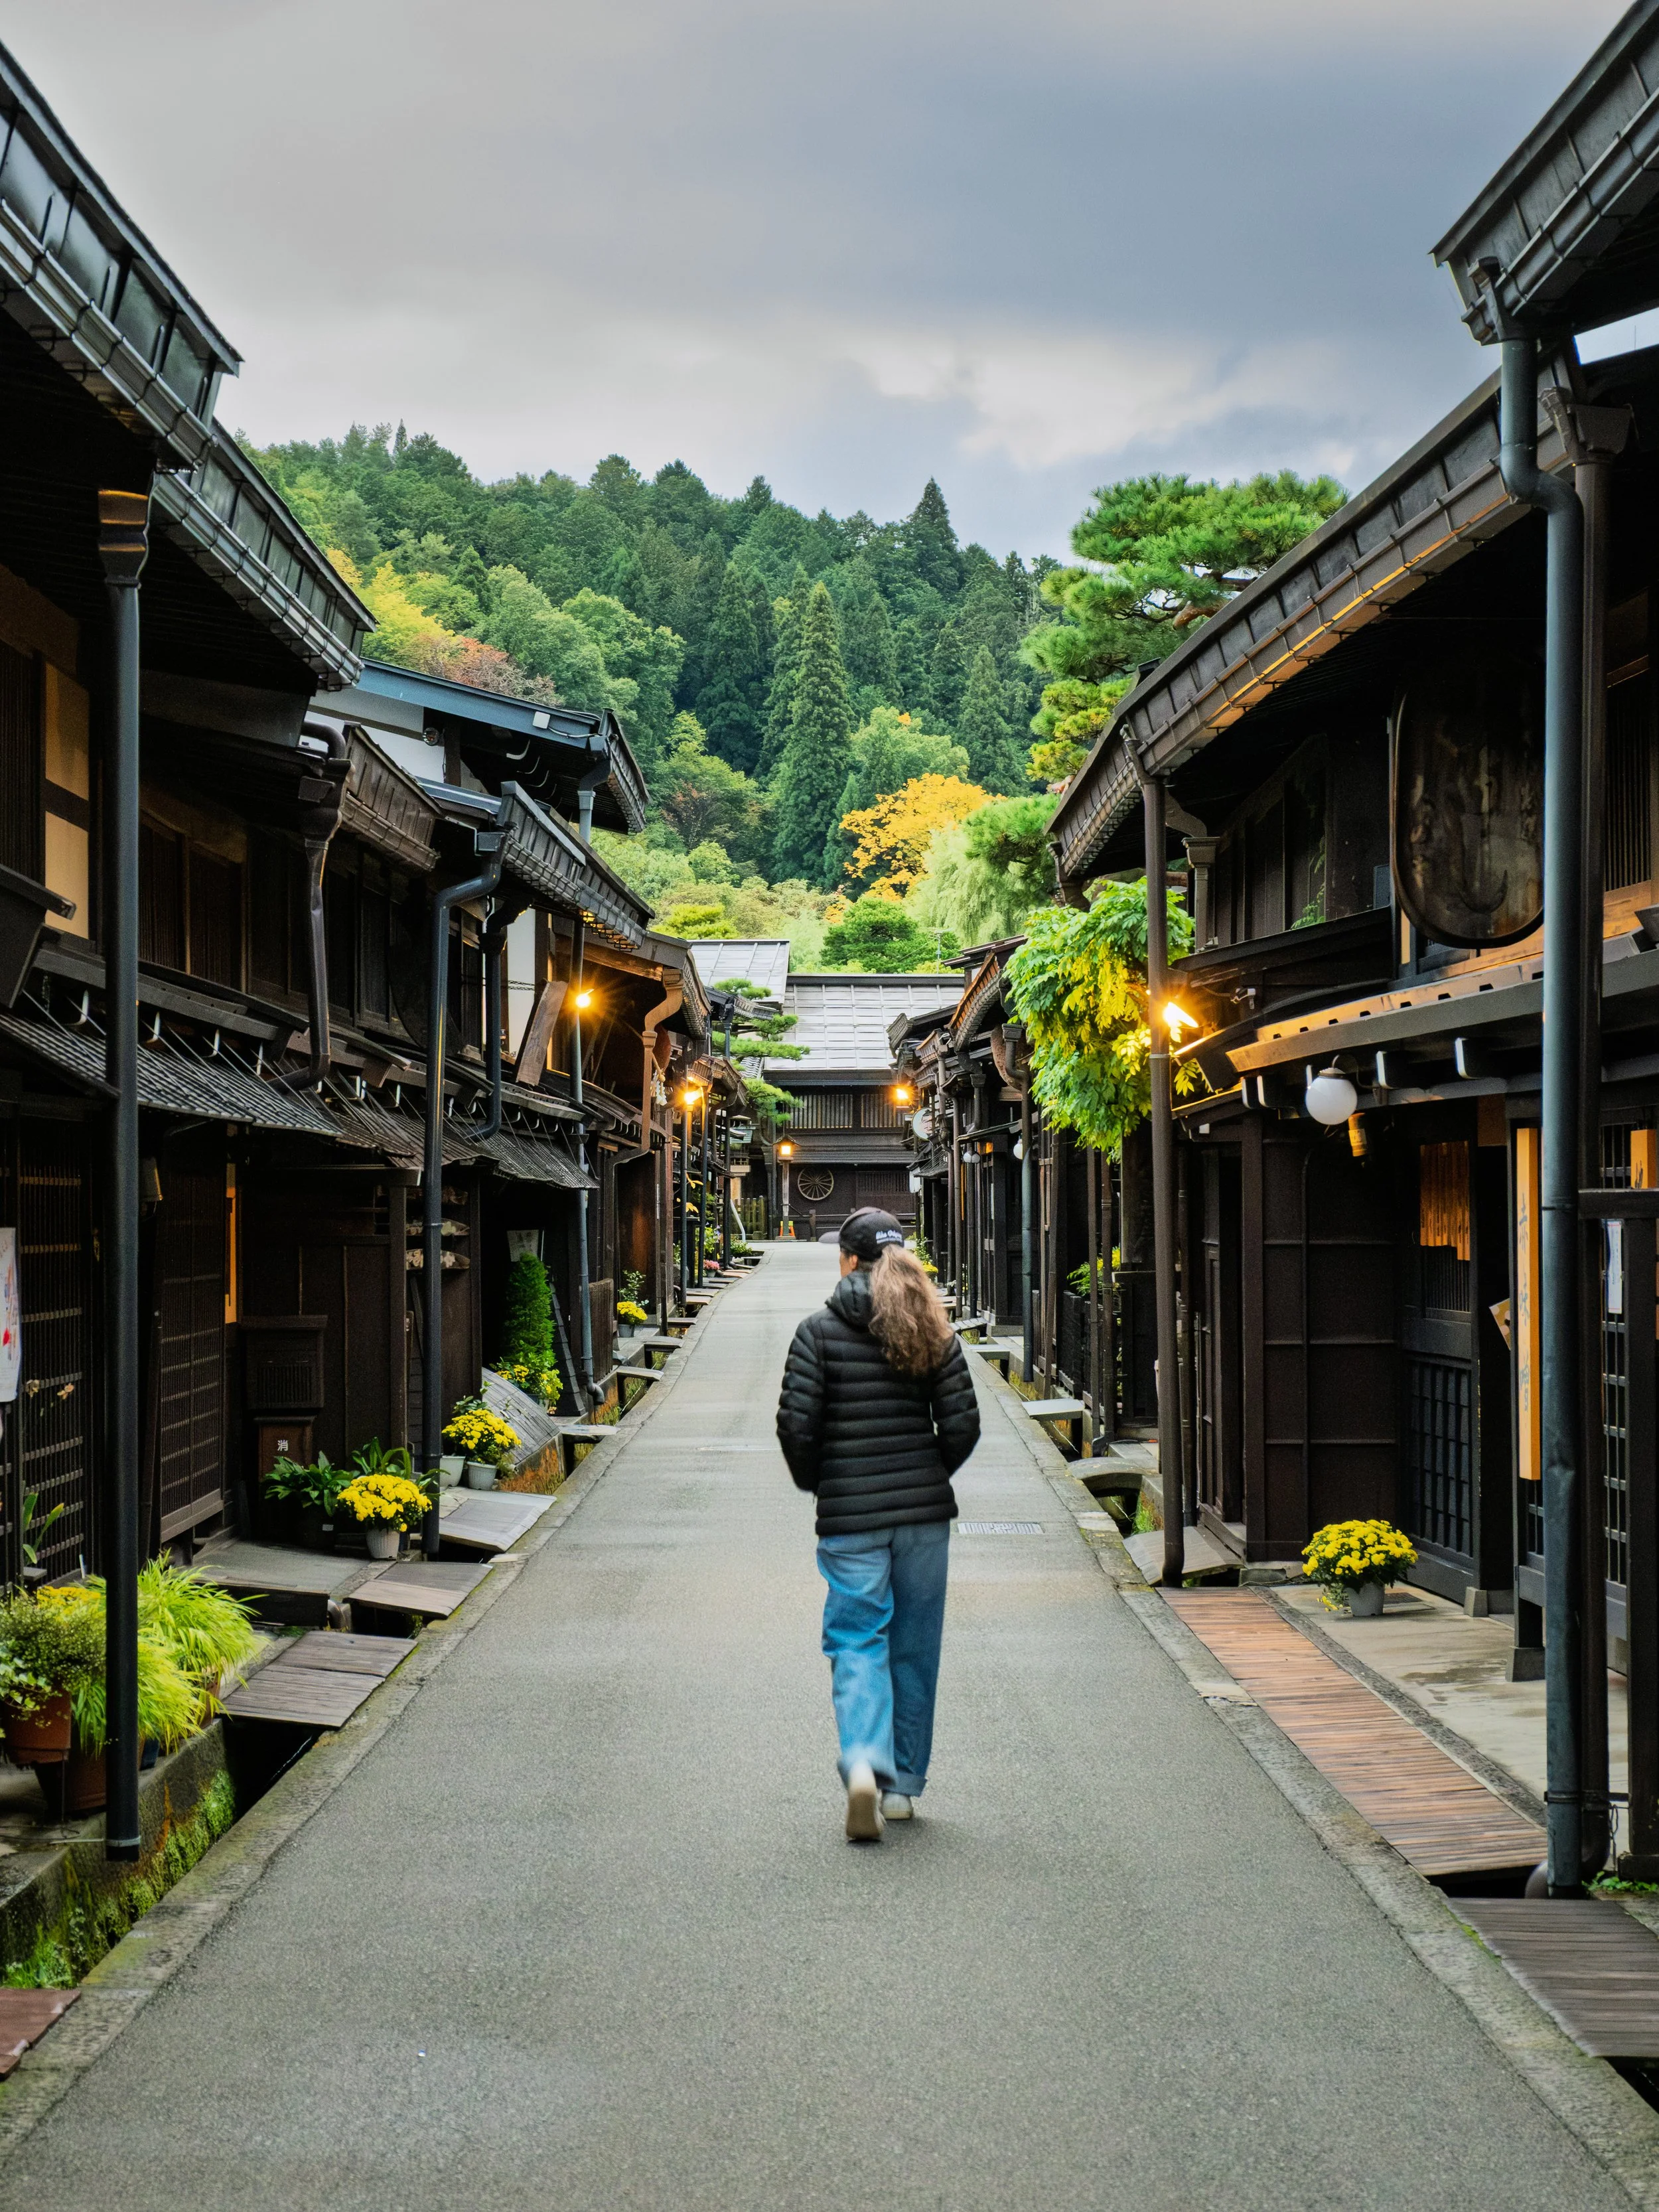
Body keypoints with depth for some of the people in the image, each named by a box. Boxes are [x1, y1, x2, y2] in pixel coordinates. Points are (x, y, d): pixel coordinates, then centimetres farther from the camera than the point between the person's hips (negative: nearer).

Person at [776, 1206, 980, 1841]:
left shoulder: (820, 1331, -5)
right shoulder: (933, 1331, 3)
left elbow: (796, 1424, -10)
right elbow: (963, 1424, 0)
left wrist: (814, 1481, 8)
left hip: (850, 1515, -3)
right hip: (925, 1511, 3)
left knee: (858, 1642, 1)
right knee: (914, 1646, 12)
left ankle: (863, 1764, -22)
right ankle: (903, 1785, 19)